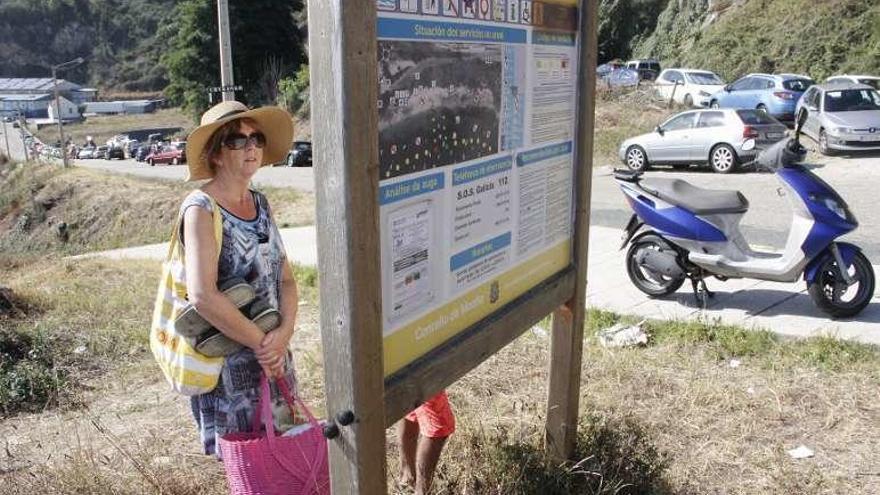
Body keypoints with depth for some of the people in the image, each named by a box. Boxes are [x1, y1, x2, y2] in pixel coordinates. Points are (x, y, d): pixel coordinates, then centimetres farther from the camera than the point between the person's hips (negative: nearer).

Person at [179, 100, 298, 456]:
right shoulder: (201, 209, -15)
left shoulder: (261, 203, 7)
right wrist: (261, 342, -19)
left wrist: (284, 333, -12)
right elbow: (202, 296, -25)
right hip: (227, 364, -7)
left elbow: (285, 277, 5)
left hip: (274, 357, 7)